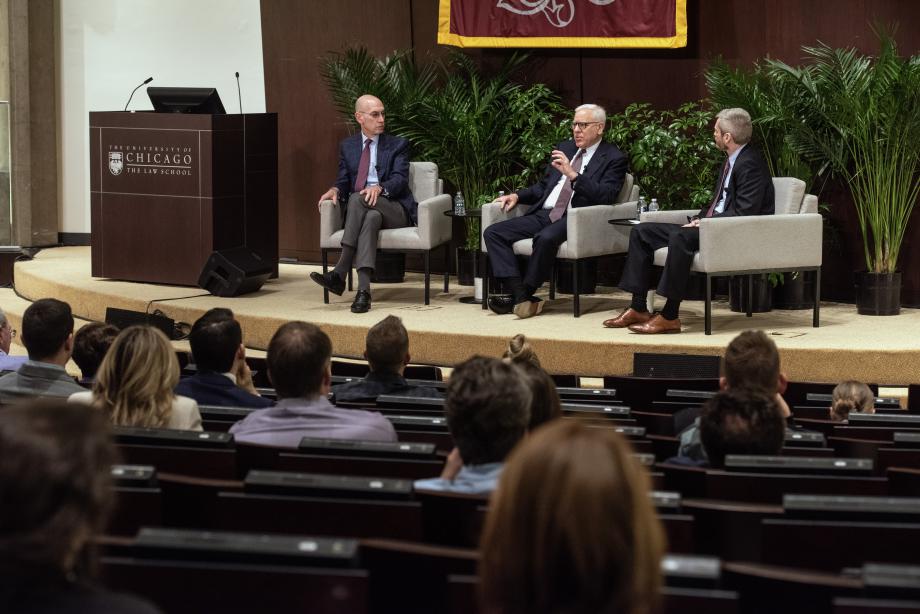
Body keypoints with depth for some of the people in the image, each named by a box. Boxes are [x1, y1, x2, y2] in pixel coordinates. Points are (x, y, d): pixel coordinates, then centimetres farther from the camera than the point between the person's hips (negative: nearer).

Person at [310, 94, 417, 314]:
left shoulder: (398, 145, 8)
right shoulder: (347, 146, 18)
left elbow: (400, 180, -6)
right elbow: (344, 181, 14)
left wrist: (379, 188, -28)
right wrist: (335, 190, -12)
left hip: (395, 210, -2)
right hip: (365, 211, 2)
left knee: (358, 198, -34)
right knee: (370, 218, -37)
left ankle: (340, 274, -41)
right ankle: (363, 290, -49)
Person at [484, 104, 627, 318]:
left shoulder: (613, 159, 2)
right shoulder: (564, 148, 22)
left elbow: (606, 196, -14)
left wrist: (572, 174, -21)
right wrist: (518, 196, 11)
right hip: (544, 214, 7)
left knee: (545, 238, -39)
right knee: (493, 233, -12)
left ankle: (526, 294, -20)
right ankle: (520, 295, -24)